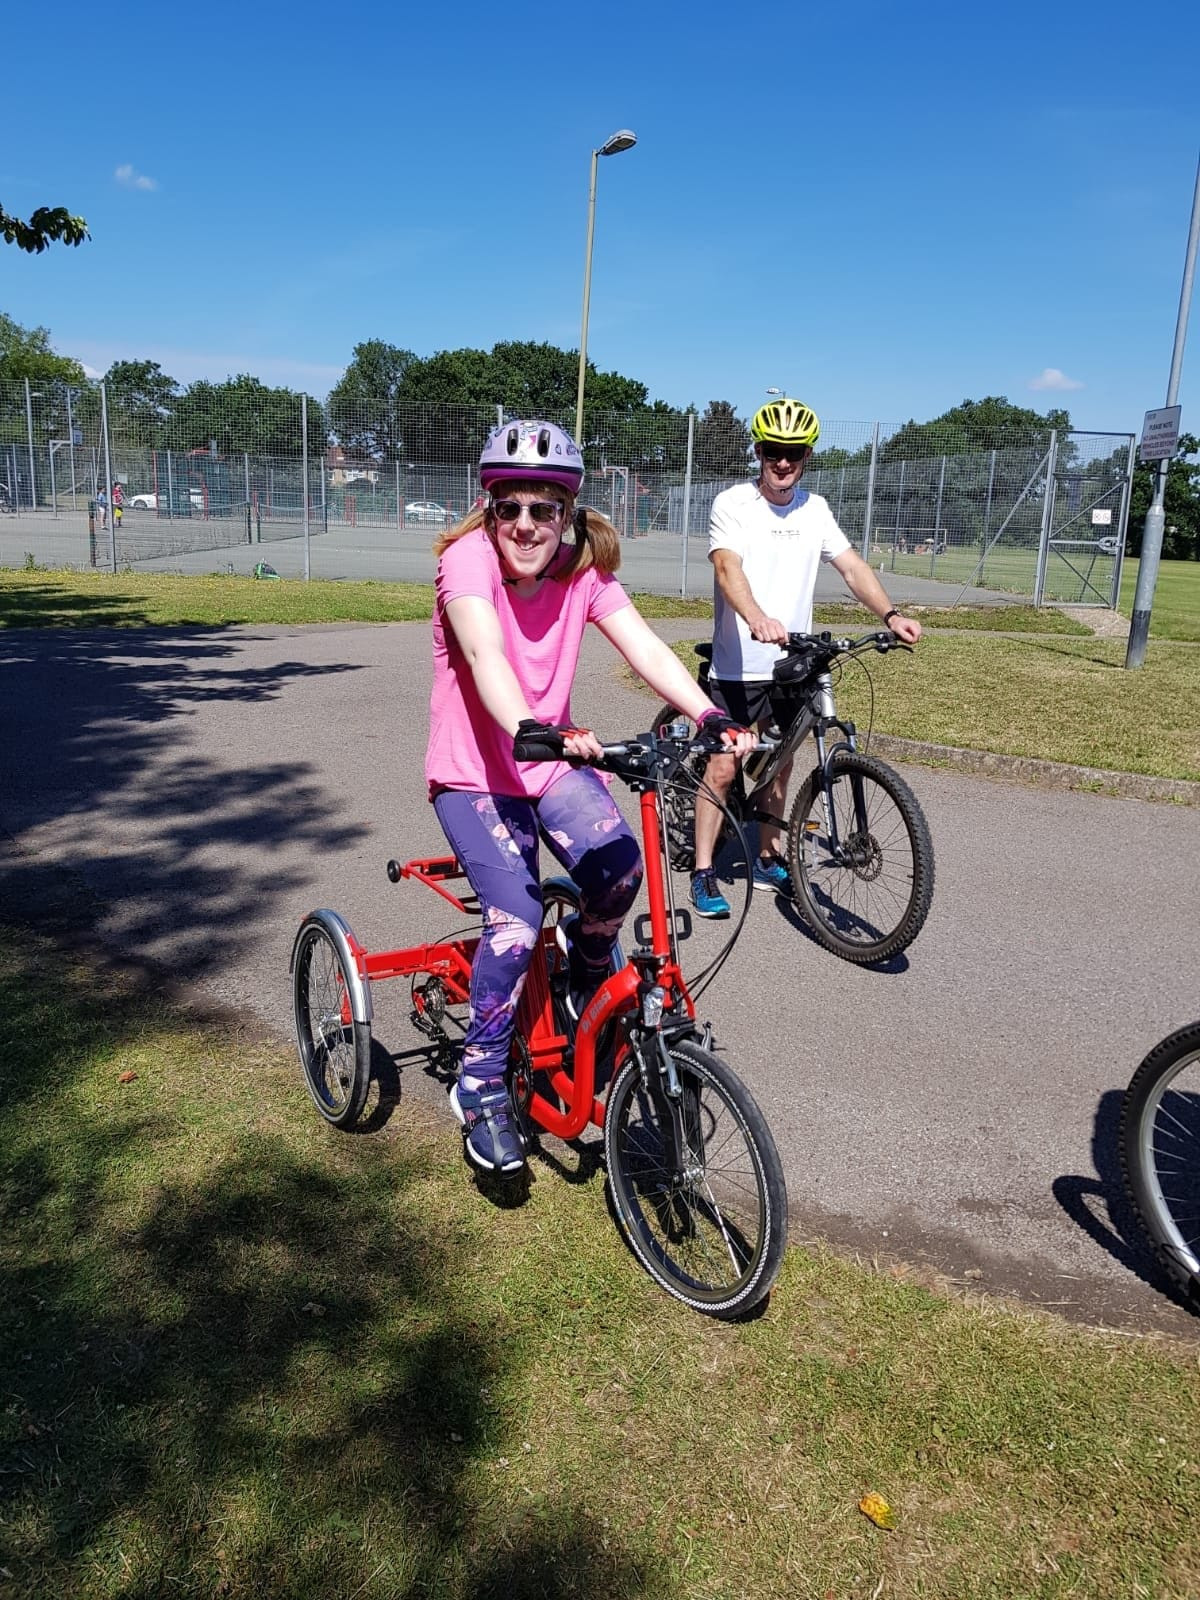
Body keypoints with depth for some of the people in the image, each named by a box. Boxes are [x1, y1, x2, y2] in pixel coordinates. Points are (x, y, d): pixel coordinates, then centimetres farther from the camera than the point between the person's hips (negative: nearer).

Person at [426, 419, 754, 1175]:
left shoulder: (584, 569, -5)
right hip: (473, 772, -3)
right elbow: (486, 654, -37)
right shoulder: (468, 558, -19)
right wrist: (532, 731, -56)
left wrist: (713, 716, -35)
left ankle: (589, 980, 10)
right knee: (517, 919, -23)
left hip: (554, 761, 4)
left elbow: (644, 646, -18)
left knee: (620, 863, -25)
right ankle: (480, 1085, 0)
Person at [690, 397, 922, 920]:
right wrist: (758, 619, -44)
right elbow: (728, 567, -25)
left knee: (778, 763, 14)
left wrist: (891, 615, -14)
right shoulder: (733, 504, -9)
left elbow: (852, 567, 3)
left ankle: (768, 860, 29)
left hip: (792, 662, 5)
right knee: (724, 765, -4)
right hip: (740, 664, -5)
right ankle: (703, 872, 6)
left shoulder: (815, 510, 7)